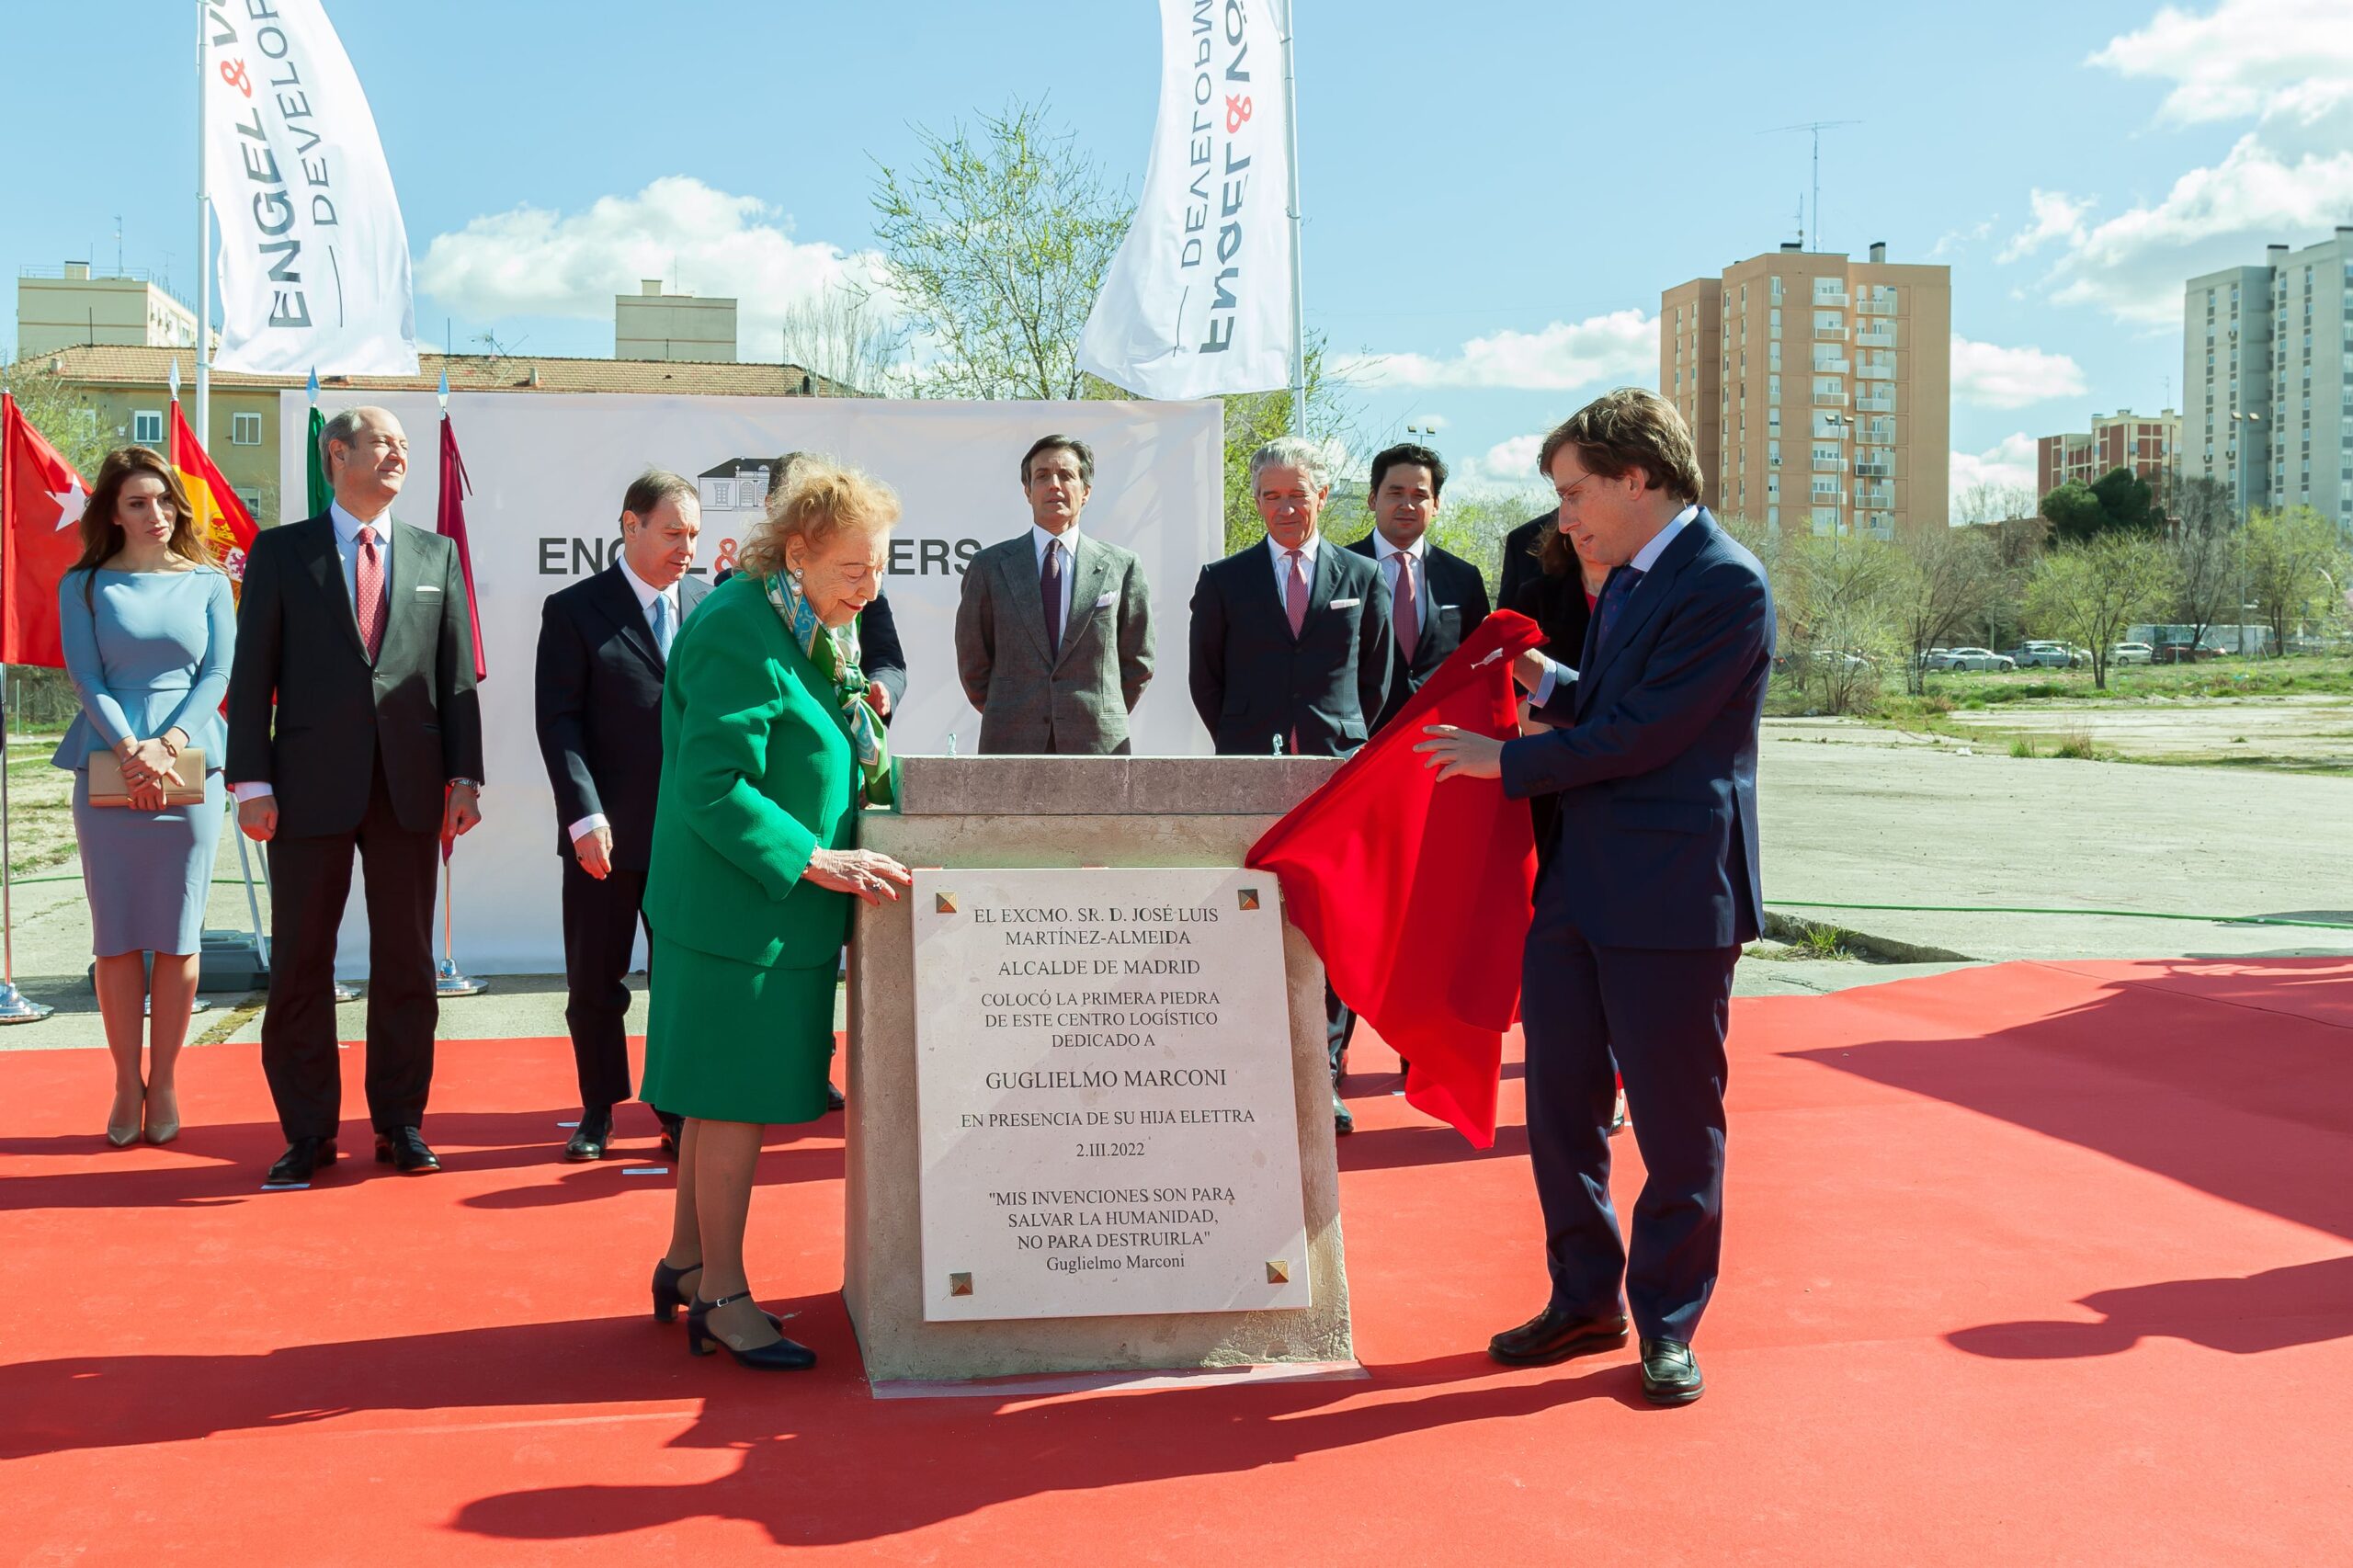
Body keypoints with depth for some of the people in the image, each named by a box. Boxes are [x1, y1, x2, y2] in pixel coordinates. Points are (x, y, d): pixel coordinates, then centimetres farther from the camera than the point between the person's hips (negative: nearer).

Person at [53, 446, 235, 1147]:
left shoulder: (207, 583, 8)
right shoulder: (83, 586, 7)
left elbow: (218, 675, 2)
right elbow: (86, 679, 0)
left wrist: (170, 742, -13)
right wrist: (131, 749, -14)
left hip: (191, 770, 0)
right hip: (108, 774, 0)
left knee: (177, 937, 2)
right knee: (117, 937, 2)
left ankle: (164, 1083, 12)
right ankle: (127, 1085, 12)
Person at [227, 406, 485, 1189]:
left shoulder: (436, 556, 11)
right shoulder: (280, 551, 5)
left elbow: (456, 674, 8)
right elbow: (252, 674, 1)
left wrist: (464, 775, 0)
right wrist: (252, 782, -7)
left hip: (409, 788, 2)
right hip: (310, 788, -2)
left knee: (406, 962, 7)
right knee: (301, 964, 4)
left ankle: (400, 1122, 18)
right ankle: (309, 1132, 15)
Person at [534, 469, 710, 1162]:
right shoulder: (574, 610, -2)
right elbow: (558, 722, -6)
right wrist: (586, 817, -16)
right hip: (606, 832, -2)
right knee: (594, 982, 8)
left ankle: (678, 1113, 19)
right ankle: (599, 1111, 25)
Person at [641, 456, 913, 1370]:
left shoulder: (810, 633, 13)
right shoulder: (739, 635, -19)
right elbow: (713, 788, -23)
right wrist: (815, 862, -26)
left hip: (774, 909, 10)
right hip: (741, 909, -10)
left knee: (726, 1094, 18)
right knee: (736, 1100, -1)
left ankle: (686, 1262, 31)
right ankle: (721, 1296, 11)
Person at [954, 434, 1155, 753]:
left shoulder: (1121, 567, 7)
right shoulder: (988, 566, 7)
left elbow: (1137, 661, 12)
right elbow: (972, 661, 12)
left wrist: (1107, 721, 9)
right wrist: (1003, 720, 9)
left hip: (1098, 743, 0)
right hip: (1010, 747, 0)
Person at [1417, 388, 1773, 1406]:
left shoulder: (1725, 585, -15)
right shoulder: (1625, 579, 15)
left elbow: (1641, 735, -19)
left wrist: (1508, 761, -11)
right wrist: (1549, 683, 6)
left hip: (1672, 900, -9)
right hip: (1577, 889, 9)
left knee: (1676, 1125, 5)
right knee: (1559, 1105, 14)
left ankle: (1668, 1328, 20)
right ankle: (1585, 1301, 30)